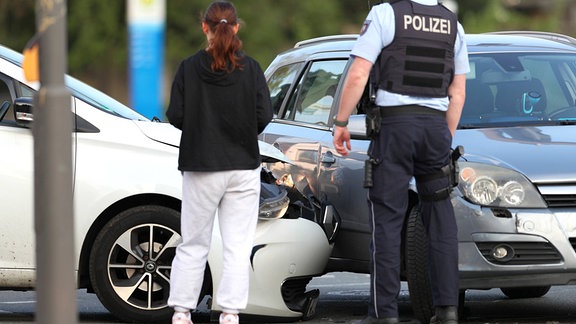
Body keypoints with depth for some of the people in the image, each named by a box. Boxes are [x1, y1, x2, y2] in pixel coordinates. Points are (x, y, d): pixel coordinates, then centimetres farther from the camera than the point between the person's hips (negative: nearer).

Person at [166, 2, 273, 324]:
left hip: (200, 168, 0)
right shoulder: (250, 68, -5)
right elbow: (264, 115, -7)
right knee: (238, 246, 4)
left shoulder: (190, 68, -6)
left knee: (193, 244, 10)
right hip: (243, 166, 0)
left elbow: (176, 116, -7)